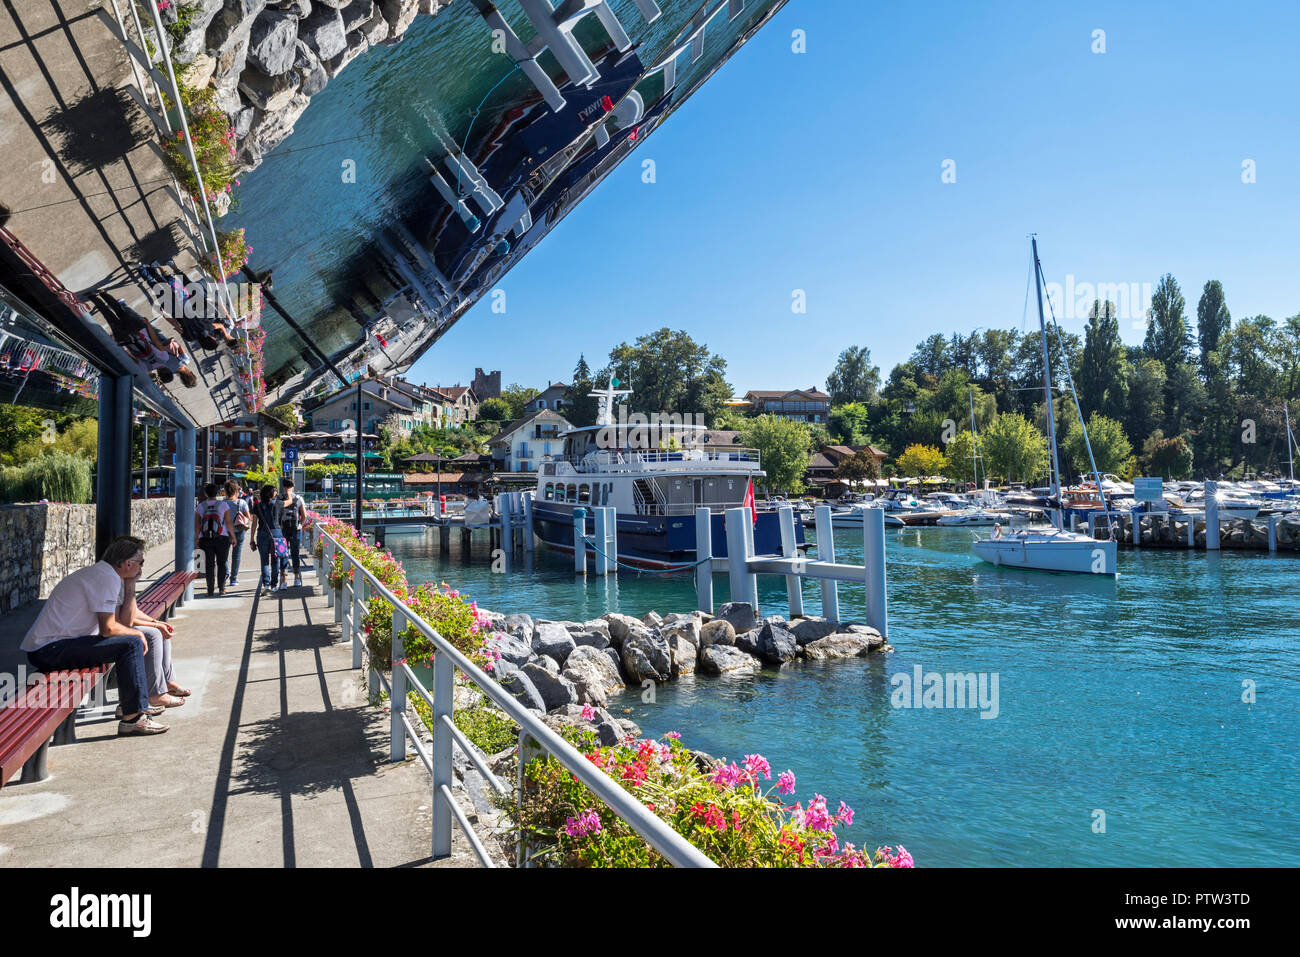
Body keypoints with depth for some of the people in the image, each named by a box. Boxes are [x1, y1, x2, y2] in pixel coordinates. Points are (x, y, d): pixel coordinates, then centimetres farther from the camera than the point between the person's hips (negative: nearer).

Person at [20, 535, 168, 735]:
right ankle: (132, 718, -18)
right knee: (132, 643, -20)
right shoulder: (106, 577, -17)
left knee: (131, 634, 19)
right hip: (49, 650, -11)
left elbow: (125, 621, 15)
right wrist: (137, 633, -4)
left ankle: (133, 703, 24)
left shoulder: (106, 575, 14)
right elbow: (108, 628, -21)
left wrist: (130, 585, 9)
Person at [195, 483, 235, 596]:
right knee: (221, 563, 10)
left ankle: (210, 590, 5)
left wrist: (197, 539, 11)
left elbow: (196, 525, 1)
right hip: (222, 539, -1)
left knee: (209, 564, 5)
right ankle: (222, 588, 11)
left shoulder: (200, 507, 2)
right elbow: (229, 522, -5)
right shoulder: (223, 504, -4)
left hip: (205, 539, 1)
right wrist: (233, 536, 5)